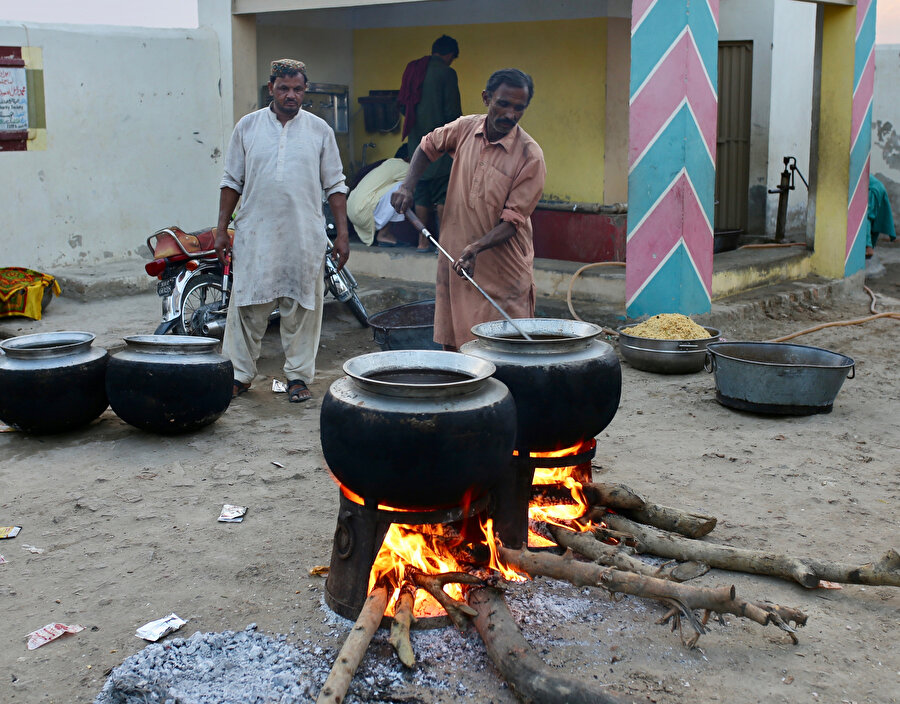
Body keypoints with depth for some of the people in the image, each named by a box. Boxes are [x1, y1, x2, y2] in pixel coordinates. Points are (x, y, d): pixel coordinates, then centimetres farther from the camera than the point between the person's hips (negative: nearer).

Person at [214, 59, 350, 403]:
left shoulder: (319, 130, 6)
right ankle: (240, 373, 13)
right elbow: (232, 181, 10)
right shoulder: (248, 126, 6)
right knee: (247, 304, 2)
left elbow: (335, 185, 8)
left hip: (305, 236, 0)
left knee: (302, 306, 4)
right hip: (255, 233, 0)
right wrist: (221, 229, 5)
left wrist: (342, 233, 1)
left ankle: (298, 375, 15)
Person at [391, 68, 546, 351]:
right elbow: (428, 146, 23)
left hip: (502, 273, -4)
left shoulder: (530, 156, -12)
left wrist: (476, 248, -28)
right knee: (452, 345, 7)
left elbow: (512, 220, -13)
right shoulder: (465, 128, 2)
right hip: (454, 261, 5)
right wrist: (407, 186, 8)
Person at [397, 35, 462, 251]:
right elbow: (452, 111, -11)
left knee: (421, 192, 10)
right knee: (443, 193, -3)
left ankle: (423, 241, 11)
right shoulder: (446, 73, -9)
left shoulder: (412, 69, 11)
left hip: (417, 139, 6)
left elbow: (402, 105, 14)